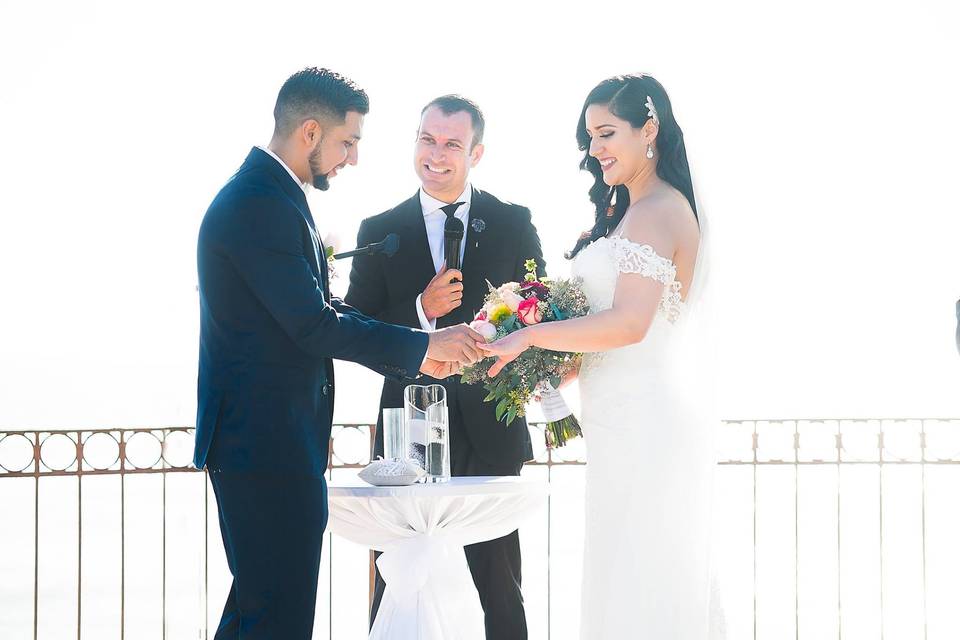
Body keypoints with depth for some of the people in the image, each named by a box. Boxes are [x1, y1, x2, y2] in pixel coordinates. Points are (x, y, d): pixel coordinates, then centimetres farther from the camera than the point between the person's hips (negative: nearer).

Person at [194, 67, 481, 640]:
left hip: (261, 441, 11)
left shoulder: (272, 196, 15)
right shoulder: (262, 205, -18)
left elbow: (320, 310, 18)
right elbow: (313, 325, -21)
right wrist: (424, 346, -12)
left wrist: (413, 357, 11)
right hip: (270, 442, -11)